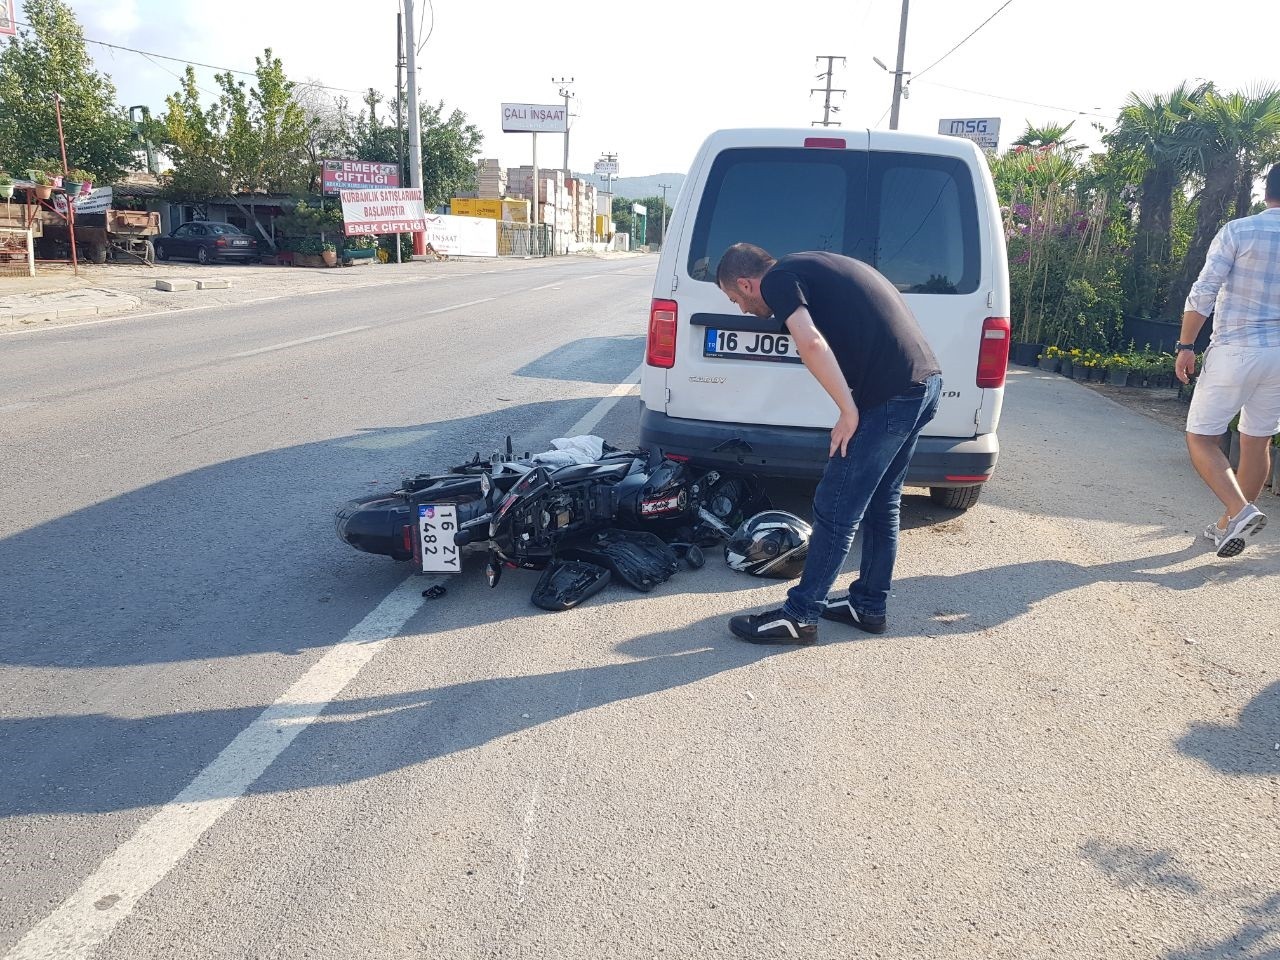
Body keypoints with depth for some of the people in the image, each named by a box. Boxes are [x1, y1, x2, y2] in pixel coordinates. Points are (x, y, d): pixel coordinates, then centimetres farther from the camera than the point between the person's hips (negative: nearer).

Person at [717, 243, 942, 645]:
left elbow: (811, 344, -23)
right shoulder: (808, 266, 23)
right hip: (926, 380, 9)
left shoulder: (777, 280, -5)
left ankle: (799, 616, 9)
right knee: (880, 503, 19)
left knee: (835, 509, -1)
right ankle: (869, 604, 31)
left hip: (891, 394, -9)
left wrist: (848, 412, -16)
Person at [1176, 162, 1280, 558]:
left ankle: (1240, 511, -15)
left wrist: (1186, 346, -5)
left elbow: (1203, 294, -13)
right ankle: (1230, 524, 24)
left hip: (1234, 351, -5)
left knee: (1201, 437, 3)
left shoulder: (1238, 231, -7)